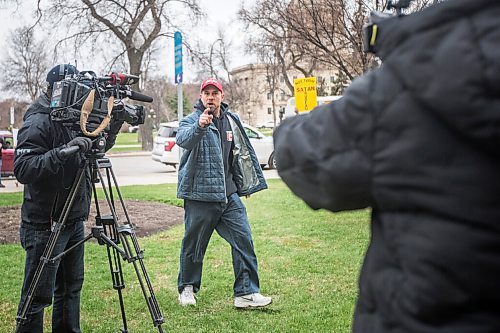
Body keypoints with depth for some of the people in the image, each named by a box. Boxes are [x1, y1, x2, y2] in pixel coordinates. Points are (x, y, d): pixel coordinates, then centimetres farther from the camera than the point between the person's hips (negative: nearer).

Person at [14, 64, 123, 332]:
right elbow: (22, 168, -25)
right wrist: (63, 152, -36)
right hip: (45, 224, -8)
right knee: (38, 295, -2)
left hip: (74, 220, 8)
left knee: (70, 288, 16)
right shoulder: (38, 122, -15)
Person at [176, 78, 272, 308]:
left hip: (229, 194, 5)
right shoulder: (191, 120, -6)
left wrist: (245, 184, 25)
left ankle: (246, 293, 3)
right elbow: (183, 140, -30)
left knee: (243, 239, -3)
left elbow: (241, 153, 24)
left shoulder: (231, 121, 12)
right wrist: (199, 127, -49)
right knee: (193, 245, 7)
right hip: (199, 196, -4)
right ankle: (187, 288, 29)